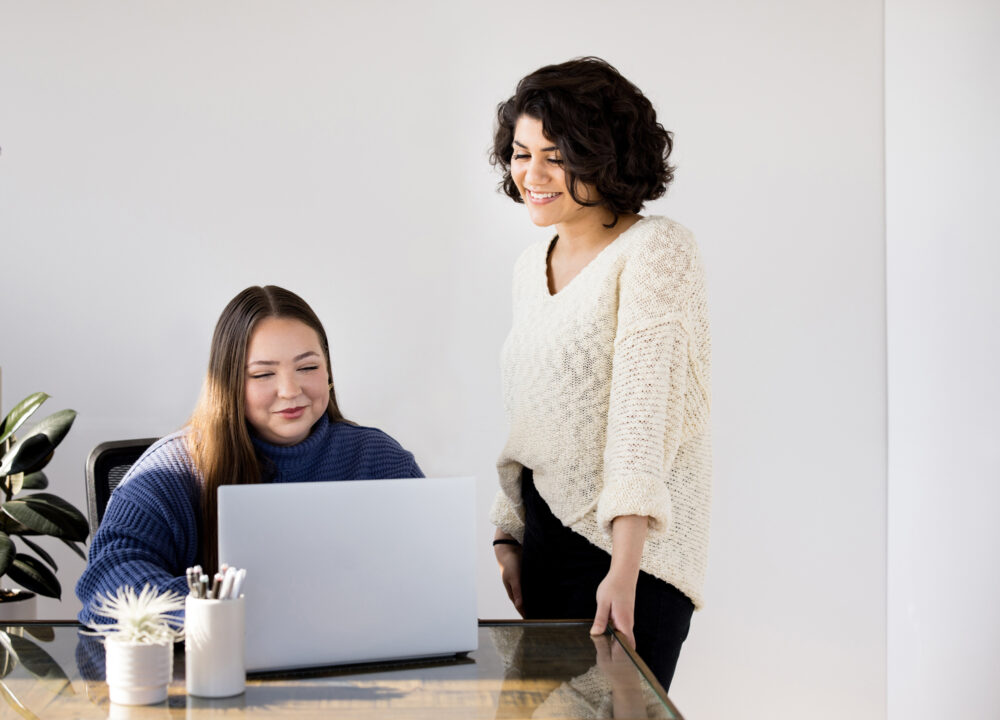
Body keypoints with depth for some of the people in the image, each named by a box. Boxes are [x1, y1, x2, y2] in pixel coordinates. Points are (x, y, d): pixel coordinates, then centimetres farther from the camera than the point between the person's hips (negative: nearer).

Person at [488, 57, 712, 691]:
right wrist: (510, 537, 13)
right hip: (546, 533, 7)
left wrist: (624, 567, -30)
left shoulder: (658, 250, -11)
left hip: (626, 545, -7)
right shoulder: (531, 268, 13)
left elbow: (645, 406, -22)